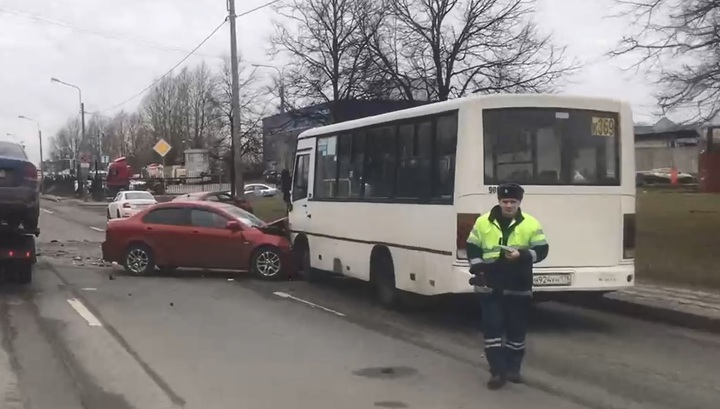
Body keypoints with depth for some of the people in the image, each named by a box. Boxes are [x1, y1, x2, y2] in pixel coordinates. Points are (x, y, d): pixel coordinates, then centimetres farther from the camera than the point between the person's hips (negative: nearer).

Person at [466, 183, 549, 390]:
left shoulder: (531, 224, -2)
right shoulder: (483, 222, 2)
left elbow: (541, 250, -1)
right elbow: (472, 248, 8)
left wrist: (522, 255, -19)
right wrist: (477, 267, -7)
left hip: (518, 286, 0)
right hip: (490, 285, 0)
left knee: (516, 329, 10)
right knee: (492, 327, -2)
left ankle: (513, 368, 25)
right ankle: (498, 371, 3)